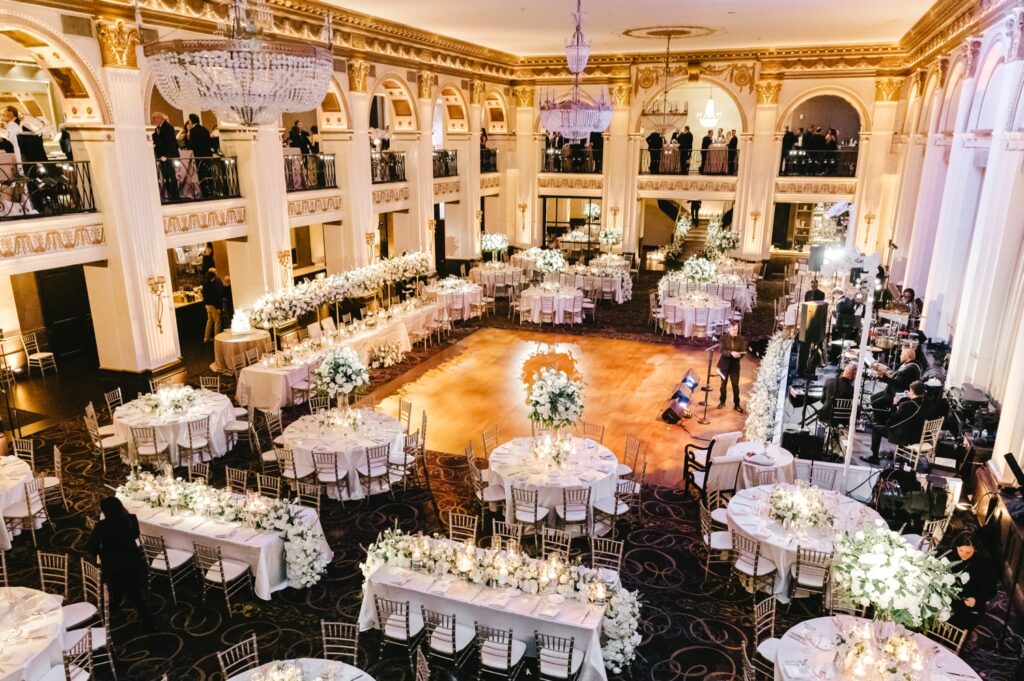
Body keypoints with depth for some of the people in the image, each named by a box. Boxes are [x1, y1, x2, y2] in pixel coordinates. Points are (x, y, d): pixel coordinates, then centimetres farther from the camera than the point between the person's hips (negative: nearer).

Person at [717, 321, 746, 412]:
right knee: (723, 384, 13)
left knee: (735, 385, 1)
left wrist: (738, 355, -30)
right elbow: (722, 350, -18)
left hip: (735, 365, 0)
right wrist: (731, 353, -35)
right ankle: (722, 401, 30)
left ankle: (736, 404, 14)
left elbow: (743, 352, -8)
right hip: (724, 364, 0)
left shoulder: (741, 339, -3)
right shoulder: (724, 337, -8)